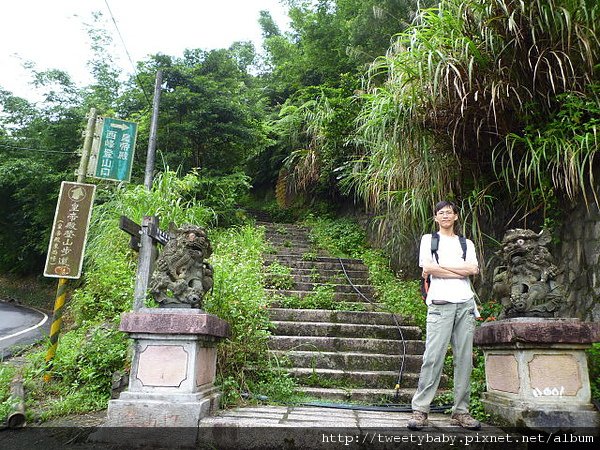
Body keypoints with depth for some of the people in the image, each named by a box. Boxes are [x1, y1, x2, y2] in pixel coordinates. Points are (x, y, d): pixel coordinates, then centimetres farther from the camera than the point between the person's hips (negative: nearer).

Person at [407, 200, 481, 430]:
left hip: (465, 304, 3)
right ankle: (420, 410, -5)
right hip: (440, 303, -3)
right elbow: (427, 268, -3)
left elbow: (473, 268, 1)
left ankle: (461, 411, 9)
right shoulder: (429, 239, 13)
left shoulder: (466, 243, 20)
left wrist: (440, 267, -3)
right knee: (433, 356, -9)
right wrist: (460, 271, -2)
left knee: (465, 358, 2)